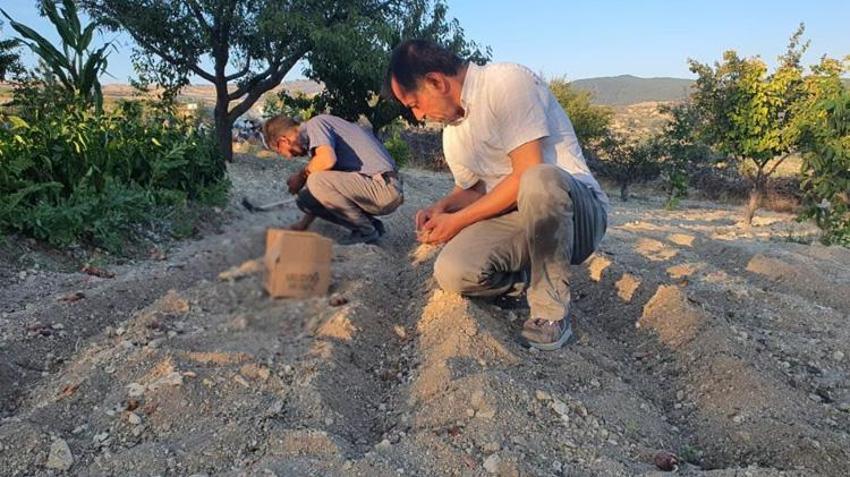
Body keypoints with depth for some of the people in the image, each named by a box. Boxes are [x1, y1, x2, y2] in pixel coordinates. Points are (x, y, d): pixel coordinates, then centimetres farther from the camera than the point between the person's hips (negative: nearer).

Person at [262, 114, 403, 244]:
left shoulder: (315, 124, -6)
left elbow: (327, 159, -28)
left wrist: (301, 175, -9)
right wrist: (303, 224, 29)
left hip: (384, 186, -10)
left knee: (317, 182, -25)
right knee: (306, 198, 6)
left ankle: (366, 231, -6)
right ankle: (370, 224, 10)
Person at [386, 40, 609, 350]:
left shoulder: (507, 82, -13)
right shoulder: (452, 133, 11)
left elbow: (528, 173, -21)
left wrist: (459, 220, -14)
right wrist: (443, 206, 1)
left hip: (579, 212, -5)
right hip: (514, 217, 6)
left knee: (538, 181, -41)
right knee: (452, 273, -22)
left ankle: (552, 309, -18)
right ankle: (538, 282, 7)